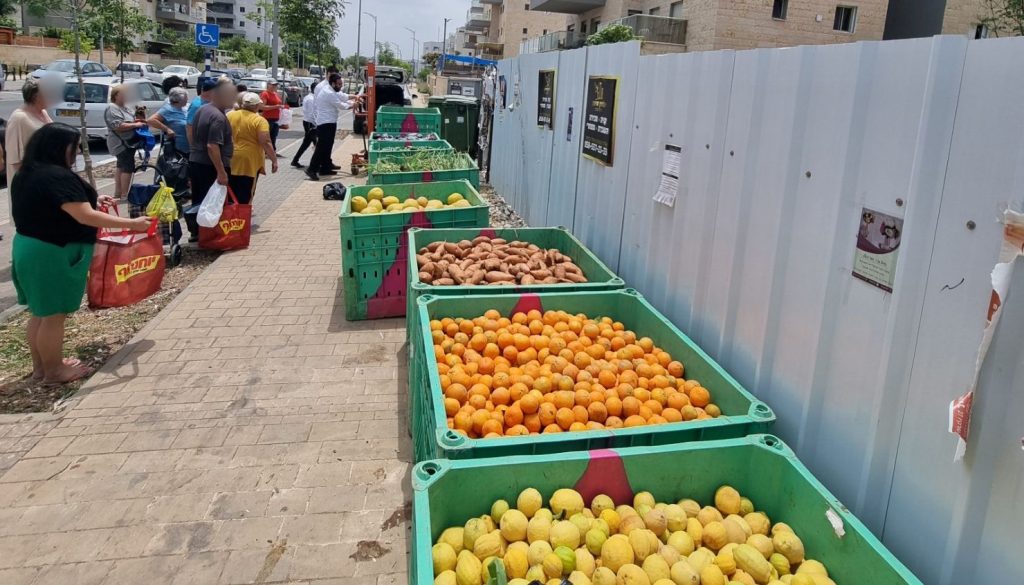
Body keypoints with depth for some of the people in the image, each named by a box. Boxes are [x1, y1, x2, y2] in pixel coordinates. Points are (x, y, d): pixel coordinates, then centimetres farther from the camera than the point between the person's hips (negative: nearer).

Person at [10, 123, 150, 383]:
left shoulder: (27, 174, 10)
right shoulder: (57, 176, -21)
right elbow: (86, 217, -25)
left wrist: (90, 199, 16)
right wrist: (131, 224, -22)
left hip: (29, 247, 10)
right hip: (52, 254, -10)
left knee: (41, 312, 19)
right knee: (54, 315, 3)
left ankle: (40, 366, 31)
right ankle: (54, 371, 15)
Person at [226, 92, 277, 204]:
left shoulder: (230, 115, 1)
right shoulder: (260, 121, -13)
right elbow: (266, 142, -18)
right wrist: (274, 160, -13)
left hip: (231, 160, 4)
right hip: (250, 162, -4)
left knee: (231, 191, 17)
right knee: (245, 194, 6)